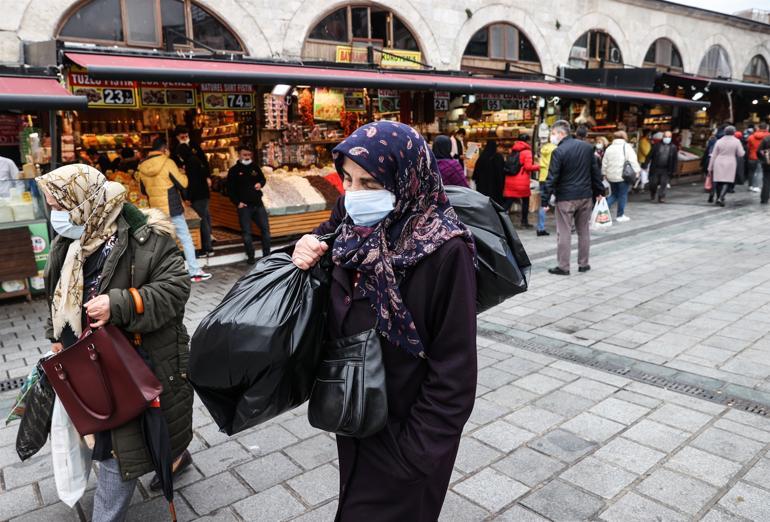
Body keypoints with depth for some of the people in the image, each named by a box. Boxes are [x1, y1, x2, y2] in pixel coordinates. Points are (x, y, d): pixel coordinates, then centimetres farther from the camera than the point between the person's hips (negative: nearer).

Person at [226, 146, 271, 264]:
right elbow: (230, 189, -2)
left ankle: (267, 255, 16)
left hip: (258, 204, 4)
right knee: (247, 233, -2)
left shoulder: (255, 168, 6)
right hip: (244, 206, -4)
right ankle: (251, 257, 9)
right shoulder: (234, 170, -4)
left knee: (265, 229, 5)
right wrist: (237, 203, -10)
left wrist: (260, 183, -2)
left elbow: (263, 179, 22)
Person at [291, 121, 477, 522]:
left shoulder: (444, 251, -25)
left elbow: (453, 371, -20)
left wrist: (414, 452, -15)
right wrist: (308, 263, -11)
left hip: (404, 435, -6)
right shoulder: (354, 229, -6)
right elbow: (328, 316, 8)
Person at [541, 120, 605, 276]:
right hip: (585, 195, 6)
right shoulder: (587, 147, 7)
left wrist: (545, 200, -11)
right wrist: (599, 191, 18)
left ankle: (563, 267, 4)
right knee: (584, 231, 14)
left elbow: (552, 178, -15)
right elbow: (595, 171, 11)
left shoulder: (558, 152, -13)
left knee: (564, 232, 1)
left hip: (565, 198, -6)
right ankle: (583, 264, 21)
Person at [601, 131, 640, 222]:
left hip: (611, 176, 5)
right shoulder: (627, 146, -6)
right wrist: (636, 171, -10)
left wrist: (604, 173, 21)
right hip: (623, 175, -5)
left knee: (614, 194, 17)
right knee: (623, 195, 5)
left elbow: (604, 163, 12)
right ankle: (620, 215, 10)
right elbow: (633, 160, -14)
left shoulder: (609, 148, 9)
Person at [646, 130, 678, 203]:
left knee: (663, 184, -5)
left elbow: (675, 160, 8)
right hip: (655, 169, 0)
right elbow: (650, 155, 2)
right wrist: (646, 165, -5)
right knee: (653, 183, 4)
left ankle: (661, 197, 3)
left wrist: (674, 170, 3)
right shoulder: (657, 145, 3)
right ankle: (652, 195, 31)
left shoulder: (673, 147, 6)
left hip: (666, 170, 0)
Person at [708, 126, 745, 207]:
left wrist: (710, 167, 6)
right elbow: (741, 154, -4)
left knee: (718, 182, 8)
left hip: (719, 164, 2)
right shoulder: (736, 141, -3)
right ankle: (720, 198, -19)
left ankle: (719, 198, 15)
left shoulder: (719, 141, 2)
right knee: (726, 182, -2)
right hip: (730, 164, -2)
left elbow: (713, 155, 2)